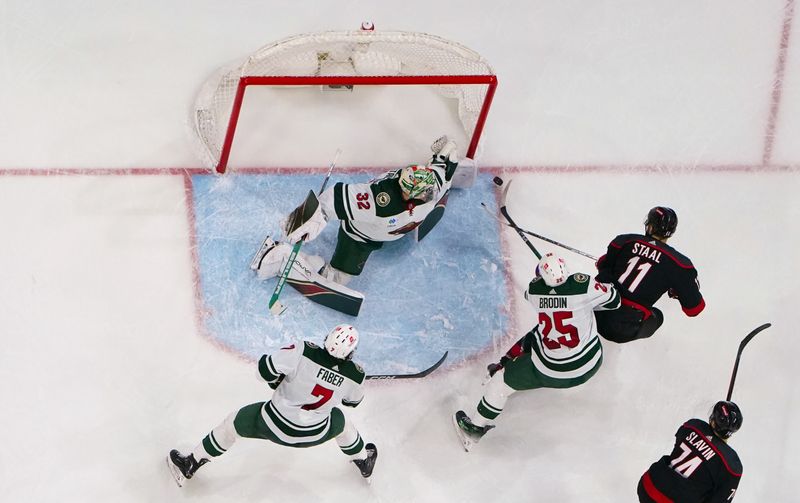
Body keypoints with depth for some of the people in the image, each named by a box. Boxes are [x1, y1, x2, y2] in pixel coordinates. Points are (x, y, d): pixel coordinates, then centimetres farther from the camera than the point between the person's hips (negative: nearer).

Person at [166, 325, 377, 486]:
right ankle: (364, 463, 60)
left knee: (234, 422, 23)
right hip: (315, 434, 2)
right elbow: (353, 400, 4)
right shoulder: (355, 374, -18)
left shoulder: (305, 352, -28)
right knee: (340, 421, 36)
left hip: (274, 424, -2)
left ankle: (190, 464, 35)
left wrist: (278, 382, -2)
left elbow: (266, 367, -23)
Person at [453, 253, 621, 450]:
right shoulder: (583, 285, -22)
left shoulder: (534, 290, -16)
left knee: (502, 380, 18)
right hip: (590, 364, 2)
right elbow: (613, 300, -5)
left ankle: (477, 426, 33)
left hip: (550, 372, -2)